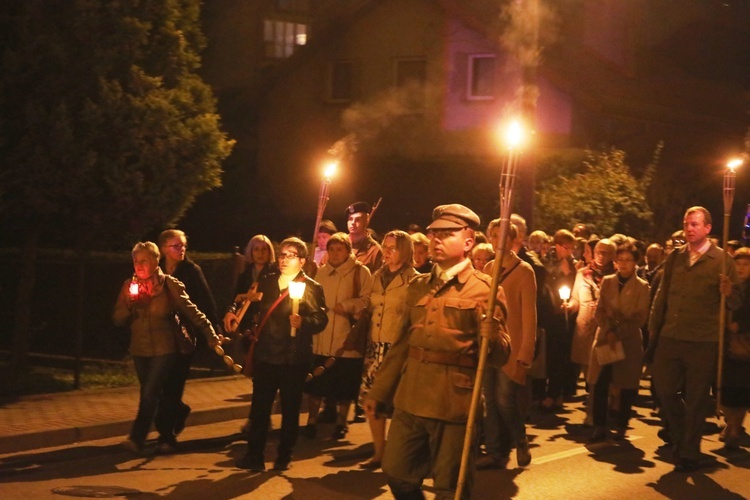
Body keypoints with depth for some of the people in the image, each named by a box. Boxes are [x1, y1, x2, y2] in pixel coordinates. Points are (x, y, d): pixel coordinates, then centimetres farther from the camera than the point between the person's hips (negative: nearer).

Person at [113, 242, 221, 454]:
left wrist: (210, 334, -11)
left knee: (150, 393, -14)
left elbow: (191, 311, -7)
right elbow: (117, 319, 1)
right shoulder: (130, 285, 3)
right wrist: (129, 304, -18)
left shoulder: (169, 285, -7)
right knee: (154, 395, 12)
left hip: (164, 350, -5)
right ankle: (166, 435, 26)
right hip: (140, 350, 5)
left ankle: (137, 439, -16)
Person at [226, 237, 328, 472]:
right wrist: (234, 312, -3)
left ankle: (284, 457, 18)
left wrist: (303, 322, -31)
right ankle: (254, 456, 12)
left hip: (294, 358, -4)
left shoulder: (312, 288, -4)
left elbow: (321, 320, -12)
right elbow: (250, 305, 16)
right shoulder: (266, 281, 10)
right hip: (265, 355, 4)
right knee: (259, 407, 6)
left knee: (290, 409, 7)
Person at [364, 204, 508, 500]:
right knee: (398, 475, 14)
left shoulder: (484, 289, -5)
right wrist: (379, 391, 19)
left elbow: (499, 356, -11)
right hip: (410, 399, 6)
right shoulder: (418, 286, 13)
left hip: (453, 404, -6)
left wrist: (491, 338, -33)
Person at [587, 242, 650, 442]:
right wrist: (609, 330, -10)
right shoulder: (607, 281, 10)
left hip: (630, 342, -2)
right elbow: (600, 311, 6)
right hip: (605, 339, 2)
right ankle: (600, 427, 1)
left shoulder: (642, 287, 0)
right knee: (600, 384, -4)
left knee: (627, 386, 2)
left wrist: (619, 333, -15)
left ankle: (621, 427, 12)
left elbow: (640, 317, -6)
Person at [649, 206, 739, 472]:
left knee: (696, 399, 5)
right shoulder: (675, 257, 8)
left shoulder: (722, 259, -4)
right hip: (670, 338, 4)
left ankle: (689, 453, 18)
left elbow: (736, 300, -3)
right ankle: (680, 437, 30)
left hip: (703, 341, -4)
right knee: (664, 388, 7)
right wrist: (654, 330, 9)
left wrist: (728, 293, -25)